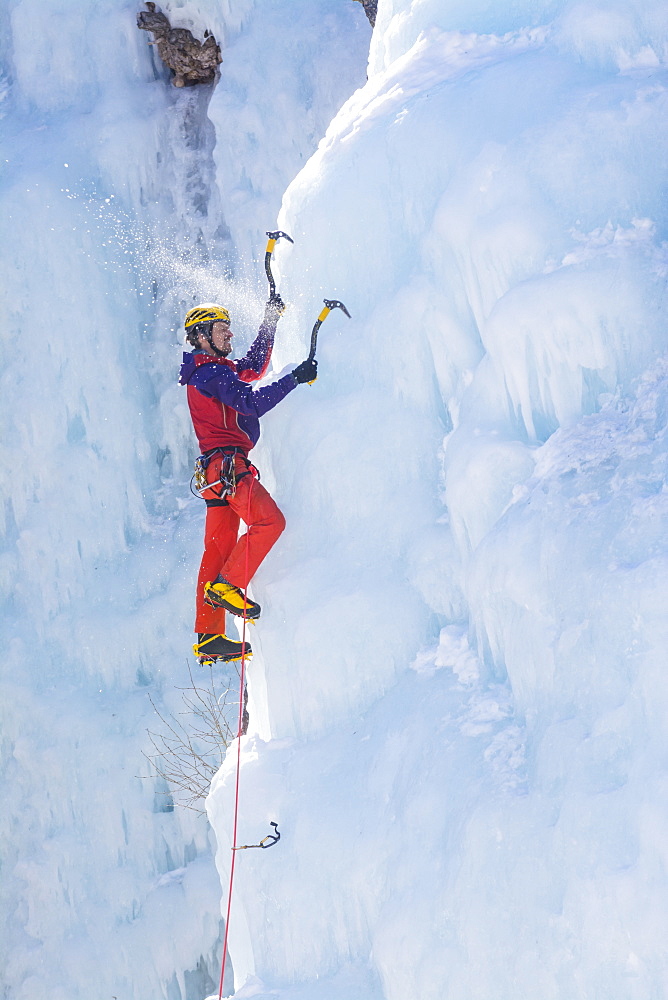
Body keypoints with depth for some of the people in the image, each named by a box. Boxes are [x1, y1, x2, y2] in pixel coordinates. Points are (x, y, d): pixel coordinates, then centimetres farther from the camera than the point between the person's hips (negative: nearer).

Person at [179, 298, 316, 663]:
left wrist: (270, 320, 32)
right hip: (226, 462, -10)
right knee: (269, 521, -19)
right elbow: (252, 403, -19)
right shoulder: (209, 373, -8)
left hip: (218, 468, 10)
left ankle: (208, 639, 4)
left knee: (219, 547, 6)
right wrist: (295, 378, -18)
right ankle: (226, 587, -16)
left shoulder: (215, 370, 22)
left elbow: (253, 366, 35)